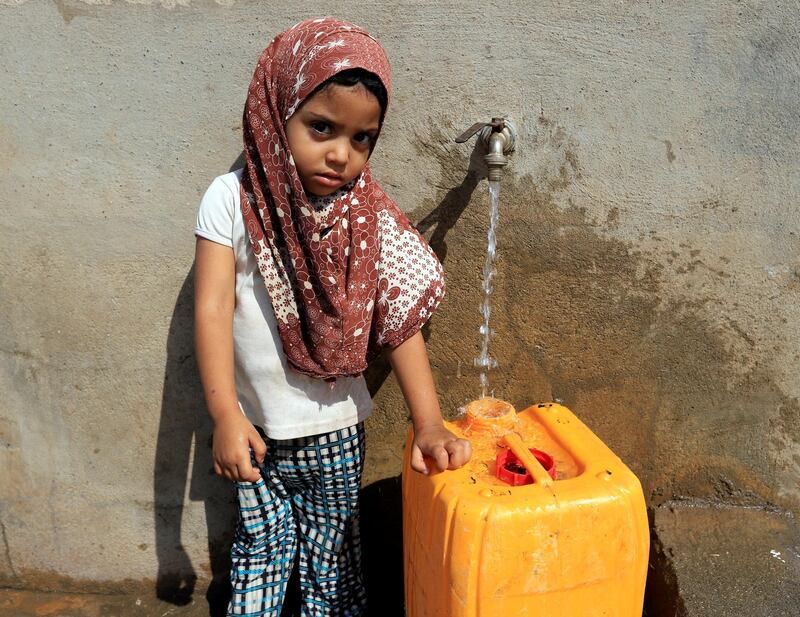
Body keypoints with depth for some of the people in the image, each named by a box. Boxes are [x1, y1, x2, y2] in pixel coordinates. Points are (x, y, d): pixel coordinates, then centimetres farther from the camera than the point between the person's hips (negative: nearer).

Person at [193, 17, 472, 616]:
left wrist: (429, 423, -16)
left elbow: (400, 323, -11)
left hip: (336, 430, 0)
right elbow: (213, 307, -15)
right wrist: (226, 416, -22)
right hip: (256, 428, 0)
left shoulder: (370, 217, -10)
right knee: (261, 547, 20)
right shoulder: (233, 200, -12)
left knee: (332, 551, 19)